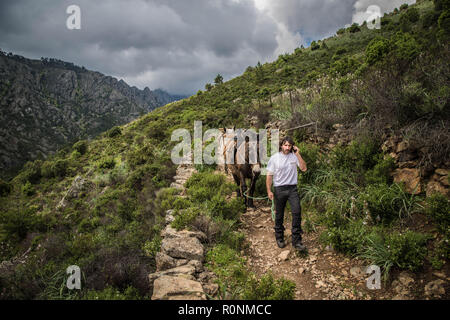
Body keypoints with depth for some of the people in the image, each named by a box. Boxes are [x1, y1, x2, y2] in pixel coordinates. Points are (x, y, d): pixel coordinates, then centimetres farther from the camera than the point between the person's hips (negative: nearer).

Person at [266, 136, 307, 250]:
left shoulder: (294, 156, 4)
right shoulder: (274, 158, -1)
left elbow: (303, 168, -6)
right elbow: (269, 175, -1)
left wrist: (298, 154, -10)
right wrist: (269, 191, -7)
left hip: (292, 188, 1)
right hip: (279, 189, -1)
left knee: (297, 212, -11)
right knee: (279, 215, 9)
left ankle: (296, 241, -4)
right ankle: (279, 239, 26)